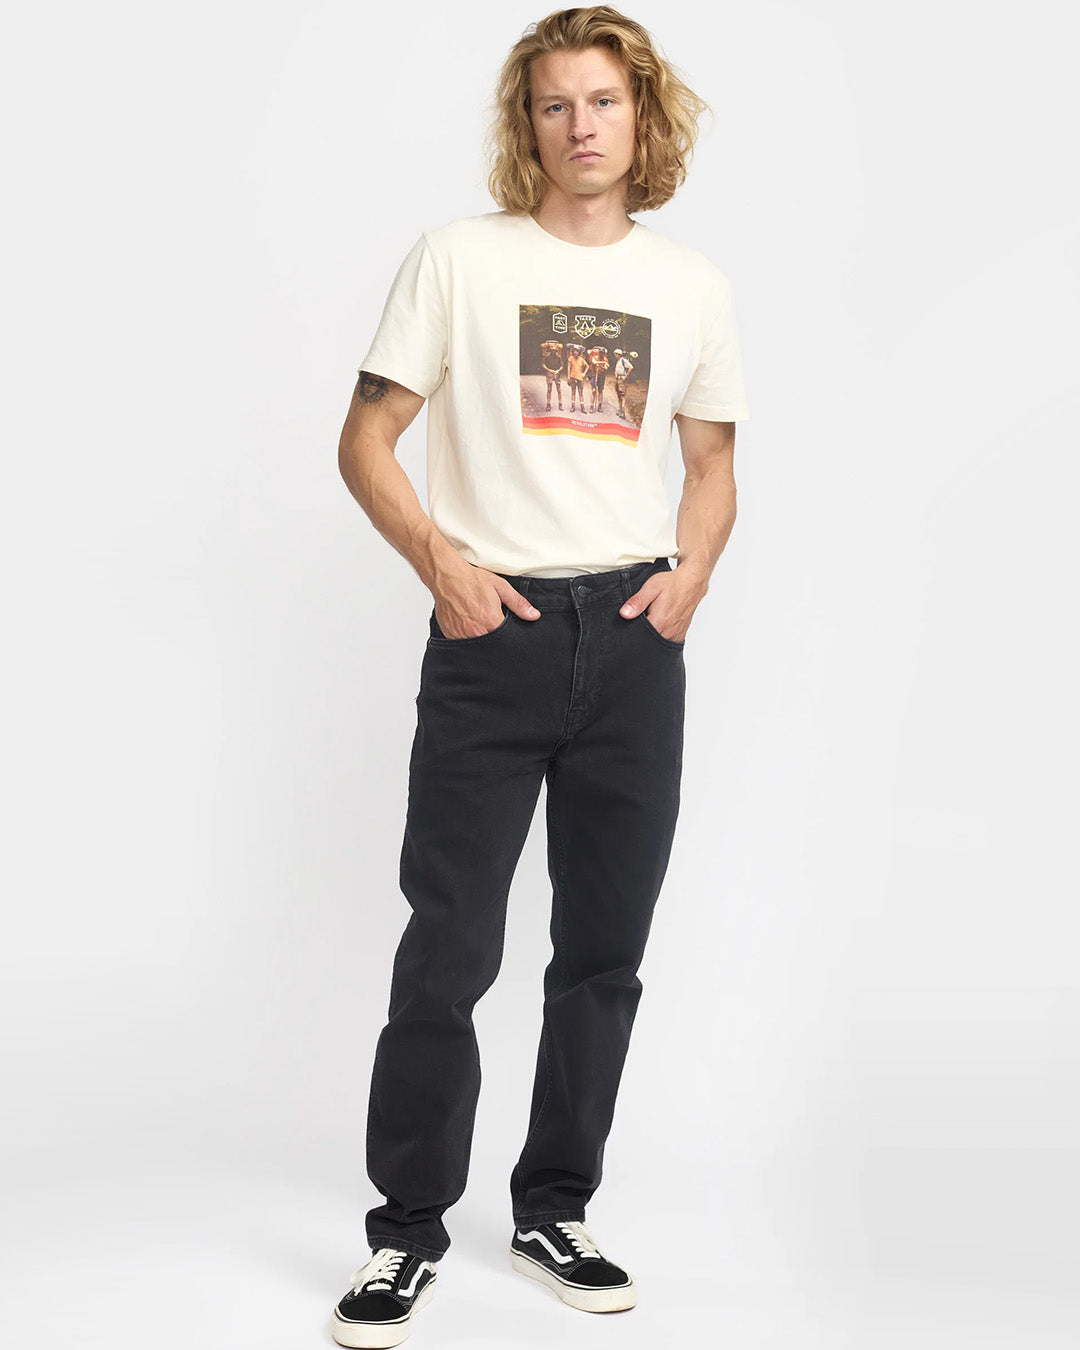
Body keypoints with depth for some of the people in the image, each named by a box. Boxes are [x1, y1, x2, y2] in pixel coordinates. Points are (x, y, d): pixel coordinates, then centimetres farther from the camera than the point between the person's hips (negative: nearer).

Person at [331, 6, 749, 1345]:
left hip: (635, 635, 4)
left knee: (605, 949, 9)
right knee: (449, 948, -4)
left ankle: (554, 1213, 24)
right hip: (494, 632, -3)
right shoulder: (460, 257, 2)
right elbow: (365, 441, 2)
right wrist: (439, 558, -13)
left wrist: (691, 572, 0)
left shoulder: (692, 283, 11)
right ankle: (409, 1231, 11)